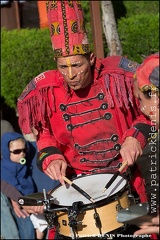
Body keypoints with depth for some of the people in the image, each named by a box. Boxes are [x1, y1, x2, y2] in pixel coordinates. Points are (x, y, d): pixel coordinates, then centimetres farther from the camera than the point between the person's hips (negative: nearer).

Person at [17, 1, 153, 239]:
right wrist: (51, 155, -11)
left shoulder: (116, 75, -17)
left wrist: (136, 136, -16)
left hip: (124, 173, 0)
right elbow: (45, 132, 7)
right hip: (79, 180, 0)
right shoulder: (46, 91, -12)